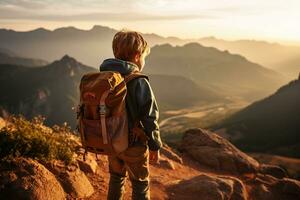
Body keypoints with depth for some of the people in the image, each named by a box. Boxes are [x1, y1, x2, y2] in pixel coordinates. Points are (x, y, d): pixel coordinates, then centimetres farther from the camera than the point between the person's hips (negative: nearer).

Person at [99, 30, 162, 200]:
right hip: (134, 145, -5)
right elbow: (149, 117, -18)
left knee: (116, 179, 26)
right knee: (140, 185, 14)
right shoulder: (139, 82, -20)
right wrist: (155, 146, -6)